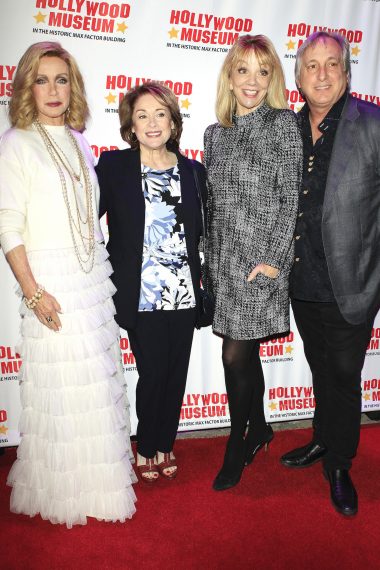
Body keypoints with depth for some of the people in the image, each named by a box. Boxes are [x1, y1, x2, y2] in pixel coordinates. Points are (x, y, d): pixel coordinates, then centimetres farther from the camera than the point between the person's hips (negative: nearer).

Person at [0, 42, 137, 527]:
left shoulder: (78, 142, 13)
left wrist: (104, 274, 11)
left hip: (94, 275, 6)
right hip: (50, 278, -5)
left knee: (99, 380, 10)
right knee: (62, 388, 1)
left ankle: (97, 478, 28)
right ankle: (62, 491, 21)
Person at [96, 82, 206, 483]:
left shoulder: (193, 171, 8)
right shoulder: (114, 166, -1)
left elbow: (199, 232, 14)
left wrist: (203, 277, 5)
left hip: (184, 294, 3)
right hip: (141, 296, -3)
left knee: (176, 374, 10)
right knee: (153, 373, 2)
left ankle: (165, 445, 32)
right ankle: (146, 449, 27)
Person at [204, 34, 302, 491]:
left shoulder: (282, 123, -3)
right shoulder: (214, 134, 12)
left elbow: (291, 197, -9)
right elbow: (212, 204, 13)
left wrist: (274, 260, -14)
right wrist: (209, 261, 11)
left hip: (261, 259, -5)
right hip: (223, 259, 5)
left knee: (235, 356, -3)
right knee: (246, 353, 15)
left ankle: (237, 446, 19)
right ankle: (258, 428, 36)